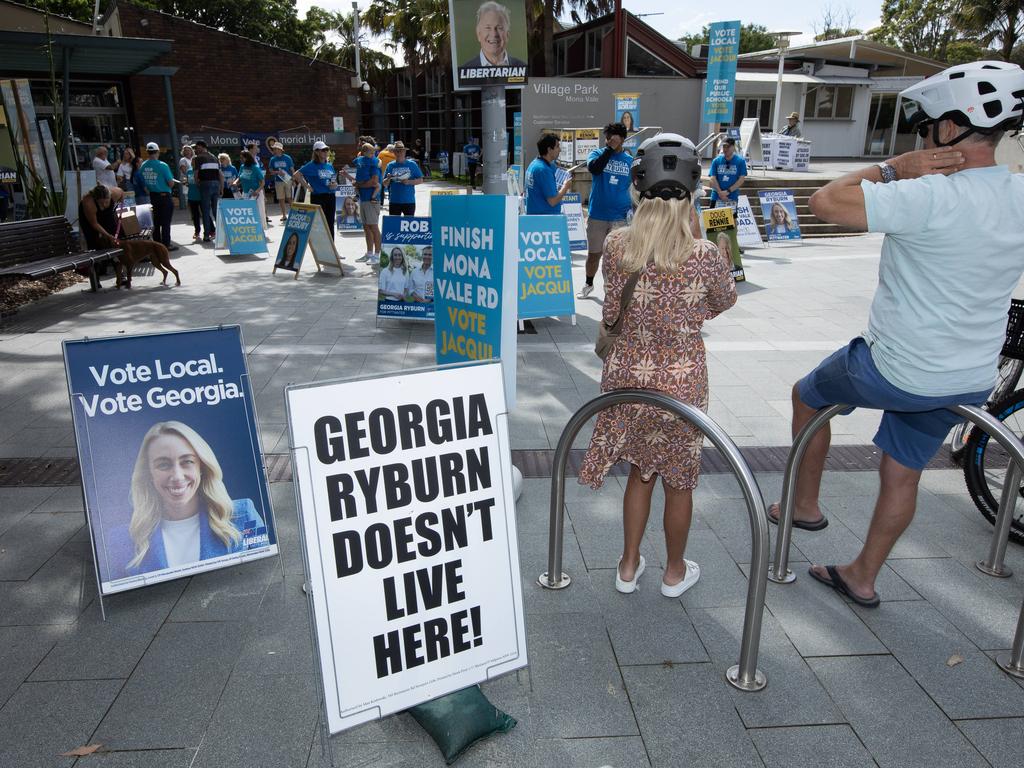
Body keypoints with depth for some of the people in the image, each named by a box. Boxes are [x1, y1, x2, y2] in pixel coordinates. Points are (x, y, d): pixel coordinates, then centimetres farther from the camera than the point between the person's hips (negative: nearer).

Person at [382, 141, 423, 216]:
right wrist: (388, 179, -14)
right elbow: (385, 184, 7)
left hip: (409, 201, -1)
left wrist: (409, 182, -13)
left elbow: (420, 180, 2)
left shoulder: (412, 164, 4)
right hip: (394, 201, 1)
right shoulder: (390, 165, 7)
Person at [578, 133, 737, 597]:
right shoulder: (705, 257, -19)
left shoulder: (616, 246, -13)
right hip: (681, 384, -2)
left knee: (641, 471, 24)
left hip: (628, 377, 3)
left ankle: (628, 566, 37)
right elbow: (724, 303, 3)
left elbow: (611, 312, -2)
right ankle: (675, 572, 39)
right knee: (679, 480, 19)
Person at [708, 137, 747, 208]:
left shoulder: (740, 161, 2)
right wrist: (720, 192, -12)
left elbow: (741, 179, -3)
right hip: (717, 197, 1)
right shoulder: (716, 161, 6)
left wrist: (728, 191, -11)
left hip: (732, 198, -1)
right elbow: (713, 178, 0)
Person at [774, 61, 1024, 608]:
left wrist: (893, 168, -14)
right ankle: (862, 577, 36)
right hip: (971, 380, 7)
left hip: (895, 370, -7)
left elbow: (825, 202, -26)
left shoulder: (932, 197, -26)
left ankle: (805, 504, 35)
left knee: (807, 395, 22)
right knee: (903, 475, 20)